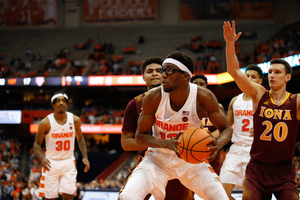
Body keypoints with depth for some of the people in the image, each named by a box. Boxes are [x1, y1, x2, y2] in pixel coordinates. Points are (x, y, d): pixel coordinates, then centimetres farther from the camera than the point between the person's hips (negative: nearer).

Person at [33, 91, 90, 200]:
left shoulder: (75, 120, -2)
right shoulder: (46, 123, -10)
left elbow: (80, 139, 13)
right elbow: (37, 144, -4)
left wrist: (85, 157, 0)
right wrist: (42, 158, -23)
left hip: (68, 163, 2)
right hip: (51, 163, -2)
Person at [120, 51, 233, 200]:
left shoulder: (204, 97, -18)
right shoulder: (153, 97, -19)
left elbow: (226, 129, -6)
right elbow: (140, 135, -10)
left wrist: (218, 144, -31)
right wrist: (168, 144, -30)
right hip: (158, 158, -1)